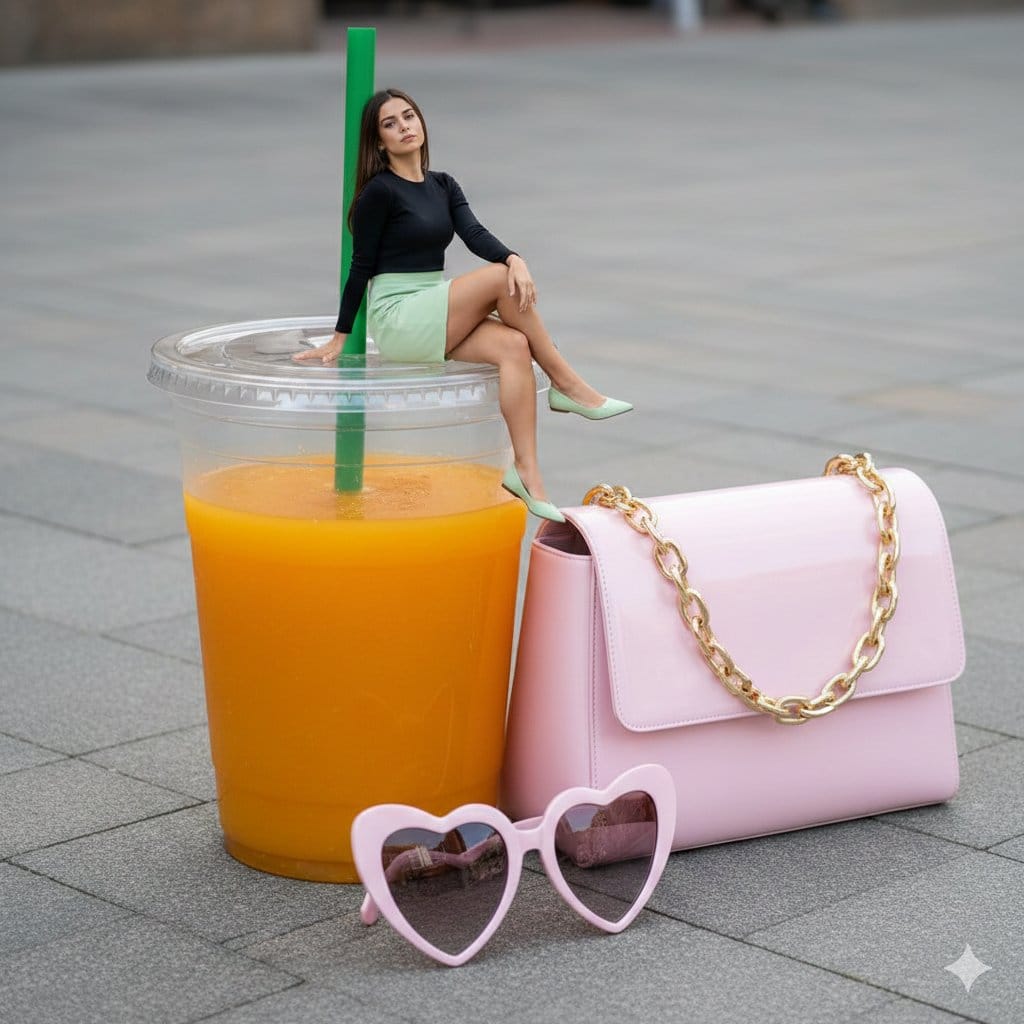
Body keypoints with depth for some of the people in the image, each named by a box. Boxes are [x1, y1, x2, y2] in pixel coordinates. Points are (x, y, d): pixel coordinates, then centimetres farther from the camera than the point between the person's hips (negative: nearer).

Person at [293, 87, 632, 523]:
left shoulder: (444, 186, 13)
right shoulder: (380, 191, -7)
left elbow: (474, 234, -3)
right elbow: (361, 266, -5)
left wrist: (515, 257, -24)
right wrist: (339, 338, -1)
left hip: (436, 319, 7)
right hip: (397, 319, -7)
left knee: (514, 346, -22)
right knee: (501, 278, -23)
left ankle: (526, 472, -26)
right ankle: (567, 385, -13)